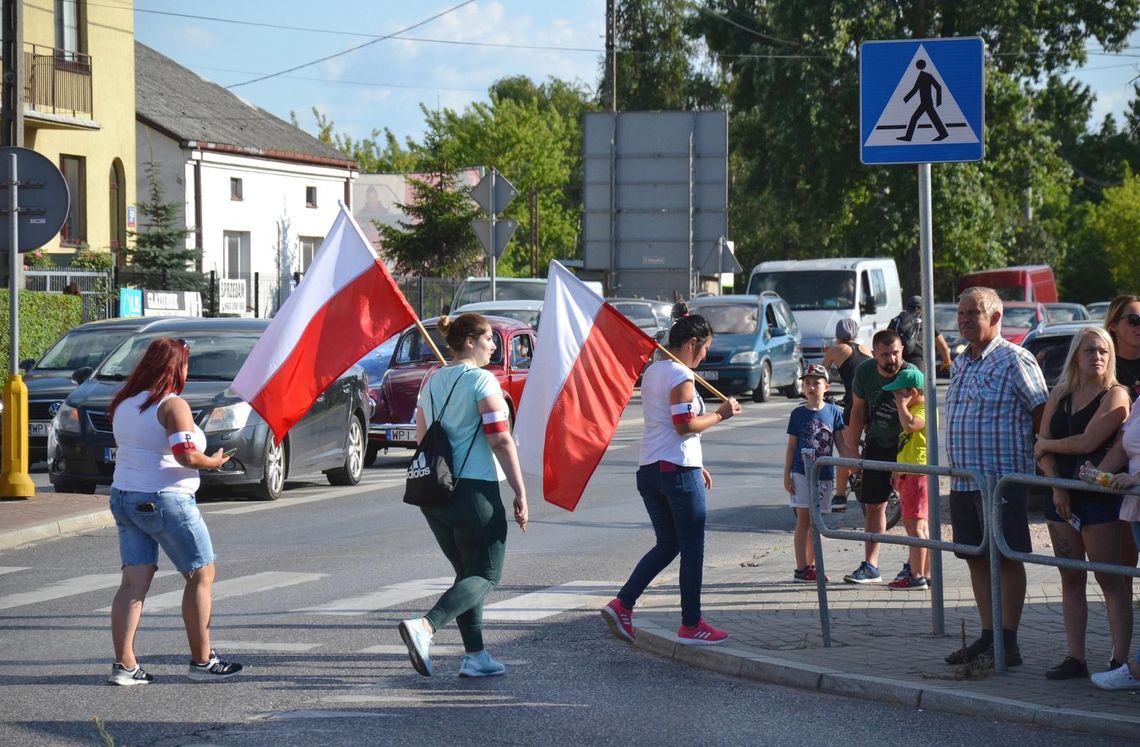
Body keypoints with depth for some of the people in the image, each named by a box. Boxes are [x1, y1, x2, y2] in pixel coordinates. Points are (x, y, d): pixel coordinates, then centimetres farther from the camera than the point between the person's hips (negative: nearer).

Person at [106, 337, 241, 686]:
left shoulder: (123, 404, 10)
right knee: (201, 576, 7)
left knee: (134, 582, 4)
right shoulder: (172, 405, -14)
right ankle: (202, 660, 9)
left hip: (124, 497, 7)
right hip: (165, 501, -7)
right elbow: (186, 455, -23)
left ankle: (124, 664, -4)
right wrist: (213, 462, -5)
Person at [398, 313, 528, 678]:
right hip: (475, 489, -8)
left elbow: (421, 438, 18)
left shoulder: (432, 381, 12)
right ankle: (424, 627, -22)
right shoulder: (482, 380, -11)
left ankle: (475, 655, 13)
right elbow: (501, 441, -15)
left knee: (467, 572, 17)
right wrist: (520, 493, -12)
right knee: (485, 575, -1)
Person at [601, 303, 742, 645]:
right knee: (692, 550, 2)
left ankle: (622, 605, 4)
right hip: (677, 470, -9)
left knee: (667, 545, 15)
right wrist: (721, 414, -7)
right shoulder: (681, 376, -13)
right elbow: (685, 425, -21)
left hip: (649, 469, 9)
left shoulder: (651, 373, 16)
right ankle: (691, 625, 7)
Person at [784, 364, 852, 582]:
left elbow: (841, 443, 6)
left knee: (815, 522, 9)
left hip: (824, 474, 2)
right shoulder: (798, 414, 0)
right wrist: (786, 475, -2)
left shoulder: (834, 412, 3)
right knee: (803, 519, -5)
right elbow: (791, 447, 2)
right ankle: (801, 569, -5)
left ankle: (810, 566, 18)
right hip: (801, 473, -2)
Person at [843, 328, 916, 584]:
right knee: (874, 505, 5)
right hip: (878, 445, 4)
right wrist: (852, 448, 5)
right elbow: (858, 410, 5)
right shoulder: (864, 372, -9)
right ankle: (870, 566, 9)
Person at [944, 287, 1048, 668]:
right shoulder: (960, 364, 16)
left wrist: (1042, 462, -6)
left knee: (1007, 558, -4)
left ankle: (1008, 643, -2)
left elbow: (1043, 416, -7)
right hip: (963, 479, 8)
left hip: (1002, 477, -8)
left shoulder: (1015, 360, -8)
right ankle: (988, 636, 15)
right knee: (977, 558, 9)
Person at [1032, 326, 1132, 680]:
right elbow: (1042, 448, 8)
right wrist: (1057, 487, -6)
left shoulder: (1115, 396, -6)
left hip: (1100, 499, -6)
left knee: (1111, 580, -5)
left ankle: (1120, 659, -5)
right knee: (1070, 578, 7)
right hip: (1063, 497, 6)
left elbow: (1088, 442, -16)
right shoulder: (1059, 395, 12)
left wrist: (1047, 444, -1)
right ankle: (1075, 658, 10)